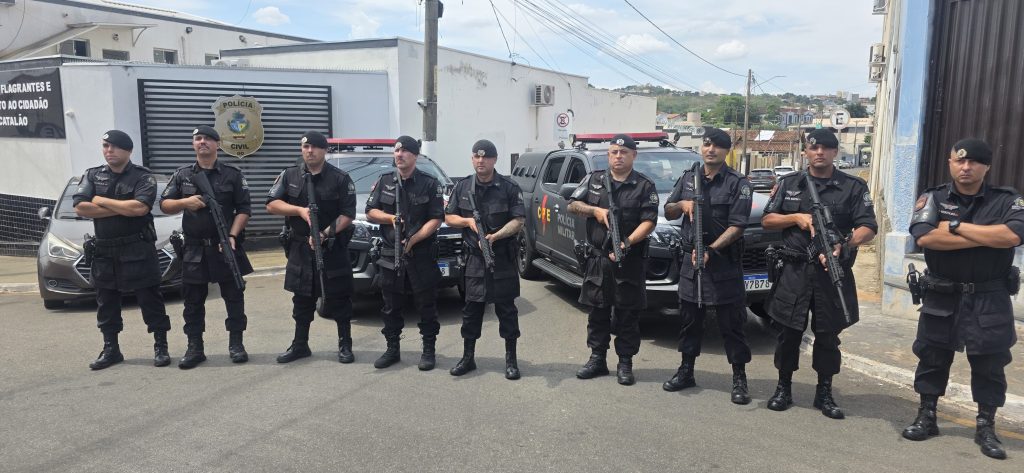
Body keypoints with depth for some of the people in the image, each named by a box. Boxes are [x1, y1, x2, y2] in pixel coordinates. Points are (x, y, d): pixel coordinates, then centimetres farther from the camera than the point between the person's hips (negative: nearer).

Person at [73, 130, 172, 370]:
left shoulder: (143, 177, -4)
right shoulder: (92, 176, 8)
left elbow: (140, 208, -21)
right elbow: (81, 208, -6)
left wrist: (102, 201, -11)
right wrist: (123, 209, -12)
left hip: (138, 250, -4)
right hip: (103, 251, 5)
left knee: (150, 299, 0)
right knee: (106, 302, 12)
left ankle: (160, 347, 9)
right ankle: (111, 349, 24)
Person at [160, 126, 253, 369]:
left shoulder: (233, 174, 3)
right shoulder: (182, 174, 9)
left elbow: (244, 209, -1)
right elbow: (164, 204, 9)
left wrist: (232, 236, -13)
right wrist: (184, 202, -11)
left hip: (225, 246, -2)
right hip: (194, 248, 2)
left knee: (233, 297, 3)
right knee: (193, 300, 6)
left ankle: (236, 344, 13)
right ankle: (194, 348, 14)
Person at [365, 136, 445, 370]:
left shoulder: (430, 184, -1)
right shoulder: (384, 181, 10)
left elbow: (436, 219, -6)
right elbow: (370, 212, 9)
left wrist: (413, 239, -17)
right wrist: (391, 218, -10)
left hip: (422, 256, -3)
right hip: (390, 255, 3)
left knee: (426, 305, 3)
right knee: (391, 306, 9)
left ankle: (429, 351, 14)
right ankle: (392, 350, 22)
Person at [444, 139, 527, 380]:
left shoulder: (509, 188, -3)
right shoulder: (462, 187, 7)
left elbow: (518, 220, -9)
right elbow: (449, 217, 12)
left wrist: (495, 236, -23)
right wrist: (468, 221, -9)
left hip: (503, 259, -2)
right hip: (473, 258, 3)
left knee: (506, 309, 3)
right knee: (471, 308, 8)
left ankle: (511, 359, 13)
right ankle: (467, 358, 19)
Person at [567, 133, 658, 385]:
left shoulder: (645, 186, 0)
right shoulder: (593, 179, 9)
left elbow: (648, 221, -8)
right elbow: (572, 205, 10)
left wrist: (627, 243, -21)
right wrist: (595, 210, -8)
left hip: (630, 261, -2)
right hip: (597, 259, 3)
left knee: (628, 314, 3)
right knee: (598, 311, 10)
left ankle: (625, 362, 14)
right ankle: (597, 359, 21)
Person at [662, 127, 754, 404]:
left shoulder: (738, 183, -4)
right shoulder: (688, 178, 12)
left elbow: (737, 226, -12)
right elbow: (668, 212, 15)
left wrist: (710, 250, -22)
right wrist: (682, 205, -7)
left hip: (725, 263, -4)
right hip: (690, 260, 5)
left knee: (732, 323, 1)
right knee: (689, 318, 12)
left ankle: (739, 379, 10)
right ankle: (686, 372, 24)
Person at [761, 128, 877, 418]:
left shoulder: (854, 187, 4)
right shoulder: (788, 184, 9)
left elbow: (868, 228, -4)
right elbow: (766, 221, 8)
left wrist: (843, 246, -23)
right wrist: (796, 217, -10)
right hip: (793, 271, 1)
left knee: (828, 335, 7)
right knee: (788, 332, 6)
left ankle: (824, 393, 20)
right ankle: (784, 388, 19)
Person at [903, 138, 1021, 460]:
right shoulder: (933, 198, 0)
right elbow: (924, 237, -18)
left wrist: (955, 225, -17)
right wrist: (985, 238, -17)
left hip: (989, 300, 0)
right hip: (942, 298, 1)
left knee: (989, 364, 6)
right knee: (932, 358, 10)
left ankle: (986, 428, 21)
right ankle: (926, 418, 24)